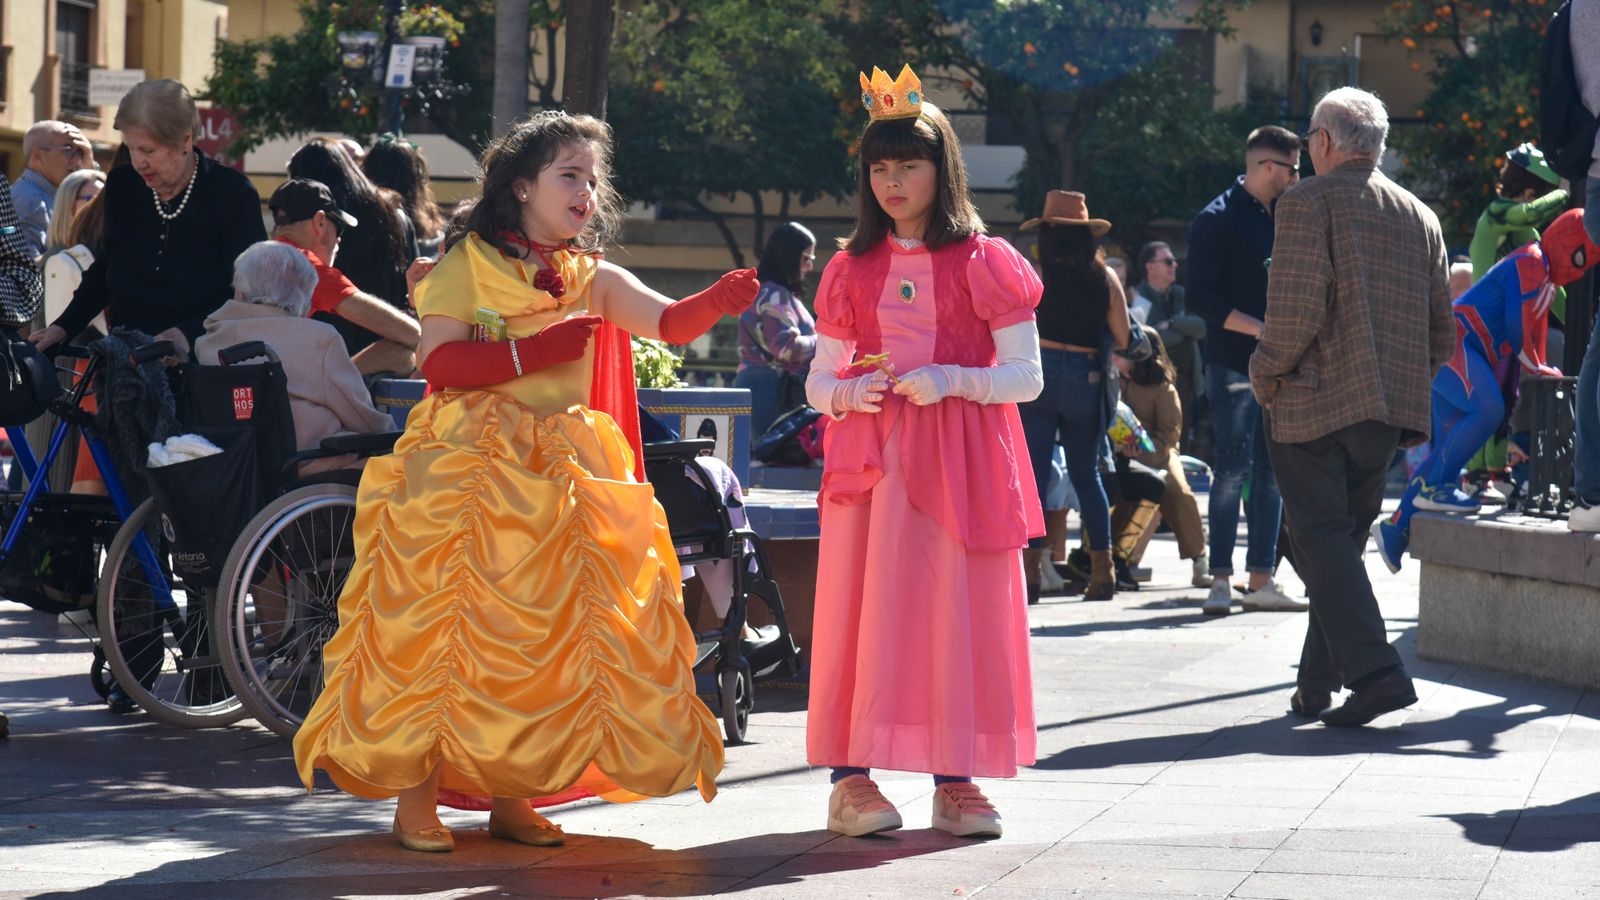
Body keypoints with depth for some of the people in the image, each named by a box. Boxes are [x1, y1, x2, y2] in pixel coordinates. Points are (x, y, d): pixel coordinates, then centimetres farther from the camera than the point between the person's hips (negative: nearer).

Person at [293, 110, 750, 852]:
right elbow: (440, 362, -11)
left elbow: (668, 323, -5)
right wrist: (538, 350, -18)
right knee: (443, 628, -9)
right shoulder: (468, 264, 1)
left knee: (540, 638, 2)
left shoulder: (593, 280, 12)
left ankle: (510, 797, 11)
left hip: (560, 478, 5)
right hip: (467, 470, -5)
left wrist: (719, 301, -26)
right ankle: (415, 799, -3)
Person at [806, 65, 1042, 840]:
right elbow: (818, 380, 14)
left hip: (959, 459, -2)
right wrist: (846, 392, -9)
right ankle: (851, 777, -5)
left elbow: (1025, 375, -1)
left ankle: (956, 779, 3)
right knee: (867, 604, -4)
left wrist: (950, 381, -16)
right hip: (870, 458, 2)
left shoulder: (983, 262, 2)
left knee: (957, 610, -2)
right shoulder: (851, 268, 11)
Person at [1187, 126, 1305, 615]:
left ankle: (1261, 580, 11)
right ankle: (1221, 580, -4)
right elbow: (1202, 298, -13)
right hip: (1235, 365, -7)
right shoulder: (1217, 220, -7)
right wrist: (1261, 328, -19)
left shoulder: (1282, 217, 16)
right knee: (1234, 468, -7)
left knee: (1271, 472, 7)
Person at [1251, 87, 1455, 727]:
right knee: (1342, 541, 14)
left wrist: (1266, 373, -3)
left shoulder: (1308, 201, -7)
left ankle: (1374, 670, -20)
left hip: (1314, 403, -6)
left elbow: (1299, 308, -17)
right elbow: (1443, 329, 14)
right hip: (1388, 409, 7)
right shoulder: (1421, 217, 13)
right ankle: (1317, 685, 16)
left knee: (1322, 541, -6)